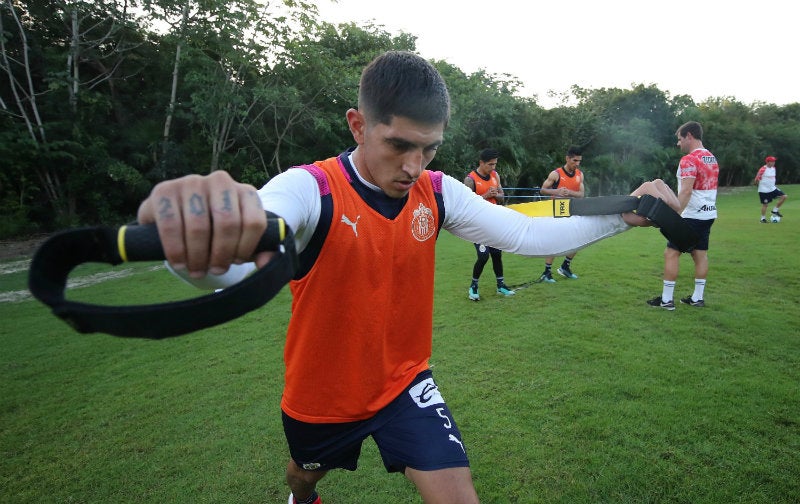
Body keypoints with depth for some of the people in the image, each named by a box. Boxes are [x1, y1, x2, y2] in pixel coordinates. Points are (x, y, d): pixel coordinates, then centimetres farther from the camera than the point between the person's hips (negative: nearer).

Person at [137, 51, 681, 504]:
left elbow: (527, 234, -10)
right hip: (320, 397, -1)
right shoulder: (311, 189, -27)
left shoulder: (438, 193, -11)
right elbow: (226, 264, -46)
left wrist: (622, 214, -21)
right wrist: (193, 223, -69)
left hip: (405, 383, 2)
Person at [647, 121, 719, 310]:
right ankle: (698, 298, 17)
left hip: (692, 216, -9)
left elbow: (686, 191, -24)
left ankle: (666, 299, -3)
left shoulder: (689, 160, -15)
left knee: (671, 253, -4)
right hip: (708, 213, 9)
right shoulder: (712, 158, 15)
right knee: (700, 254, 12)